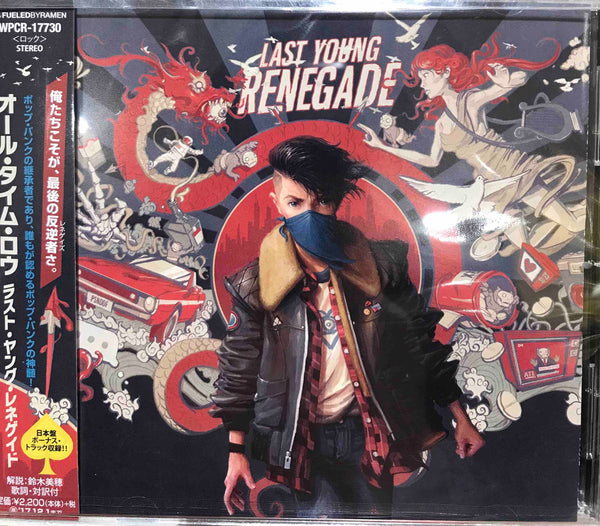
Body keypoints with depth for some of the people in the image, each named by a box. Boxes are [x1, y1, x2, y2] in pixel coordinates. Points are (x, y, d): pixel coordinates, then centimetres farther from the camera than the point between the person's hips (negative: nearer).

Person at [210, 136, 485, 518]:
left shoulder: (380, 265, -8)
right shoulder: (256, 285, -10)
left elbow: (423, 340, 1)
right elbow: (238, 369, -1)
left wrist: (460, 417, 4)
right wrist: (236, 452, 1)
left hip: (371, 432, 2)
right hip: (304, 439, -1)